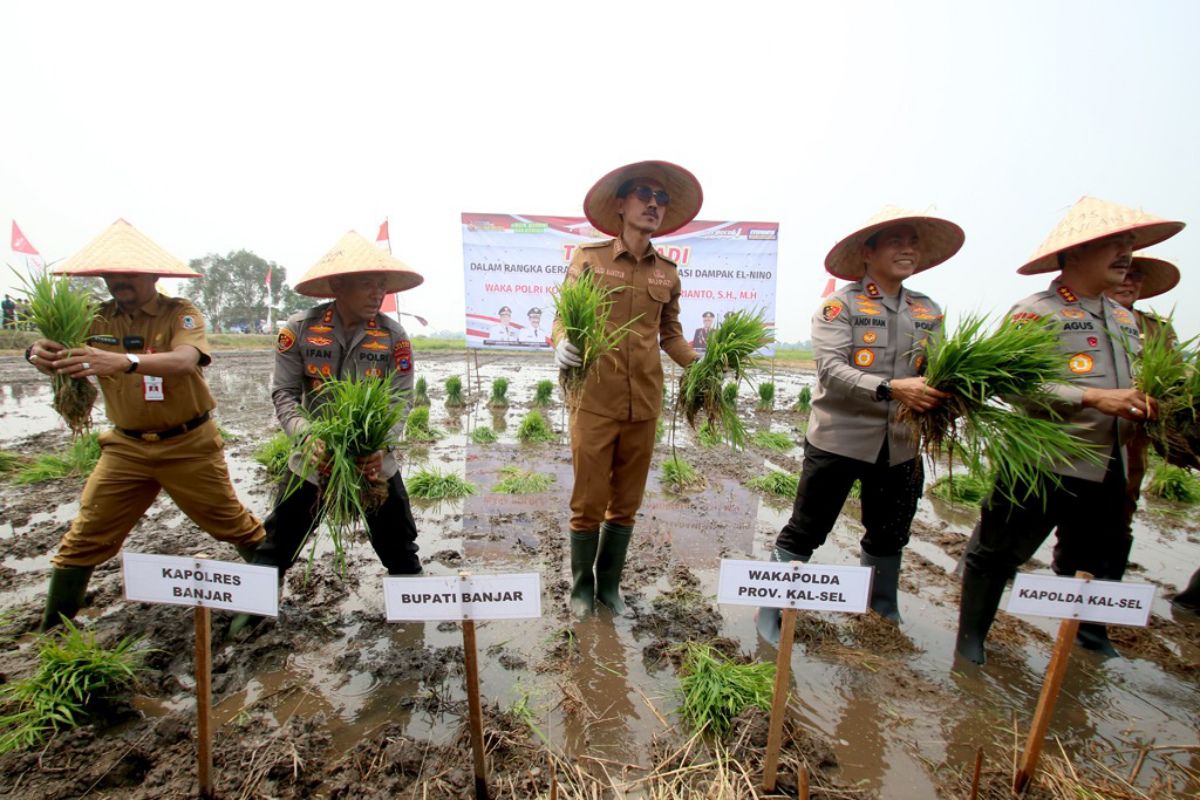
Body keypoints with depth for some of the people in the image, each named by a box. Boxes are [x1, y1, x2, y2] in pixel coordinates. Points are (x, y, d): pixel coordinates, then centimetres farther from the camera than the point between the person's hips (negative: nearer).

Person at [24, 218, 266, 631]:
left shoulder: (181, 313, -12)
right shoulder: (98, 319, 2)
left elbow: (185, 361, -30)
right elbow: (64, 360, -8)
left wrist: (124, 361, -48)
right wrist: (40, 353, -32)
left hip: (189, 445, -4)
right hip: (126, 446, 4)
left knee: (233, 524, 7)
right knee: (85, 538, 8)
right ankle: (53, 629, 28)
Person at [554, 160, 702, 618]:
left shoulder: (667, 273, 11)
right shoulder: (589, 258, 1)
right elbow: (563, 318, 2)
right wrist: (562, 345, -20)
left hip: (644, 405, 4)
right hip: (594, 402, -3)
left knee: (626, 503, 14)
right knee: (589, 503, 5)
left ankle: (610, 586, 34)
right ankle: (582, 587, 30)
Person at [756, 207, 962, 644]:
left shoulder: (929, 312, 11)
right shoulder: (839, 305, -8)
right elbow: (831, 369, -19)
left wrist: (943, 394, -13)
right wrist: (891, 388, -30)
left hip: (900, 445, 6)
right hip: (840, 439, -6)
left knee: (889, 537, 22)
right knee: (804, 533, 2)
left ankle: (884, 611, 44)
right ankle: (770, 610, 19)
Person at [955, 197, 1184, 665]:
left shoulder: (1124, 319, 15)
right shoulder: (1035, 312, -11)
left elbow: (1134, 379, 23)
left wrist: (1143, 402, 2)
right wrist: (1093, 398, -25)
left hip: (1108, 469, 8)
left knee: (1096, 561, 22)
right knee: (997, 554, 5)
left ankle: (1089, 634, 45)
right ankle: (972, 633, 23)